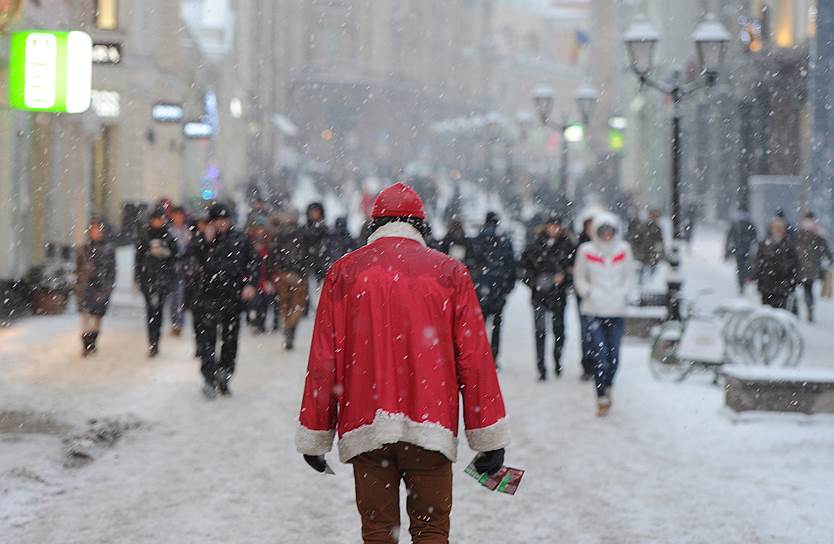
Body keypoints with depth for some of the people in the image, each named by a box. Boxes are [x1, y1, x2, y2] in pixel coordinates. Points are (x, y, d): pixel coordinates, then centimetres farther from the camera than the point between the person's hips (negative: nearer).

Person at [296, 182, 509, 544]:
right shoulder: (449, 272, 4)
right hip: (430, 427, -1)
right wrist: (490, 438, 4)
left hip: (365, 427, 1)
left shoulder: (345, 272, 5)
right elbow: (474, 357, 1)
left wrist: (314, 437, 9)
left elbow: (324, 358, 3)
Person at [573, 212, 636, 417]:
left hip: (617, 310, 2)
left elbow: (630, 277, 15)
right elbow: (579, 278, 9)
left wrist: (623, 294, 0)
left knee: (614, 354, 2)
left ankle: (608, 386, 29)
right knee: (600, 354, -10)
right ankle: (602, 398, -4)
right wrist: (589, 293, -6)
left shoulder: (623, 249, 3)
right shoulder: (586, 251, -2)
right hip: (594, 310, -2)